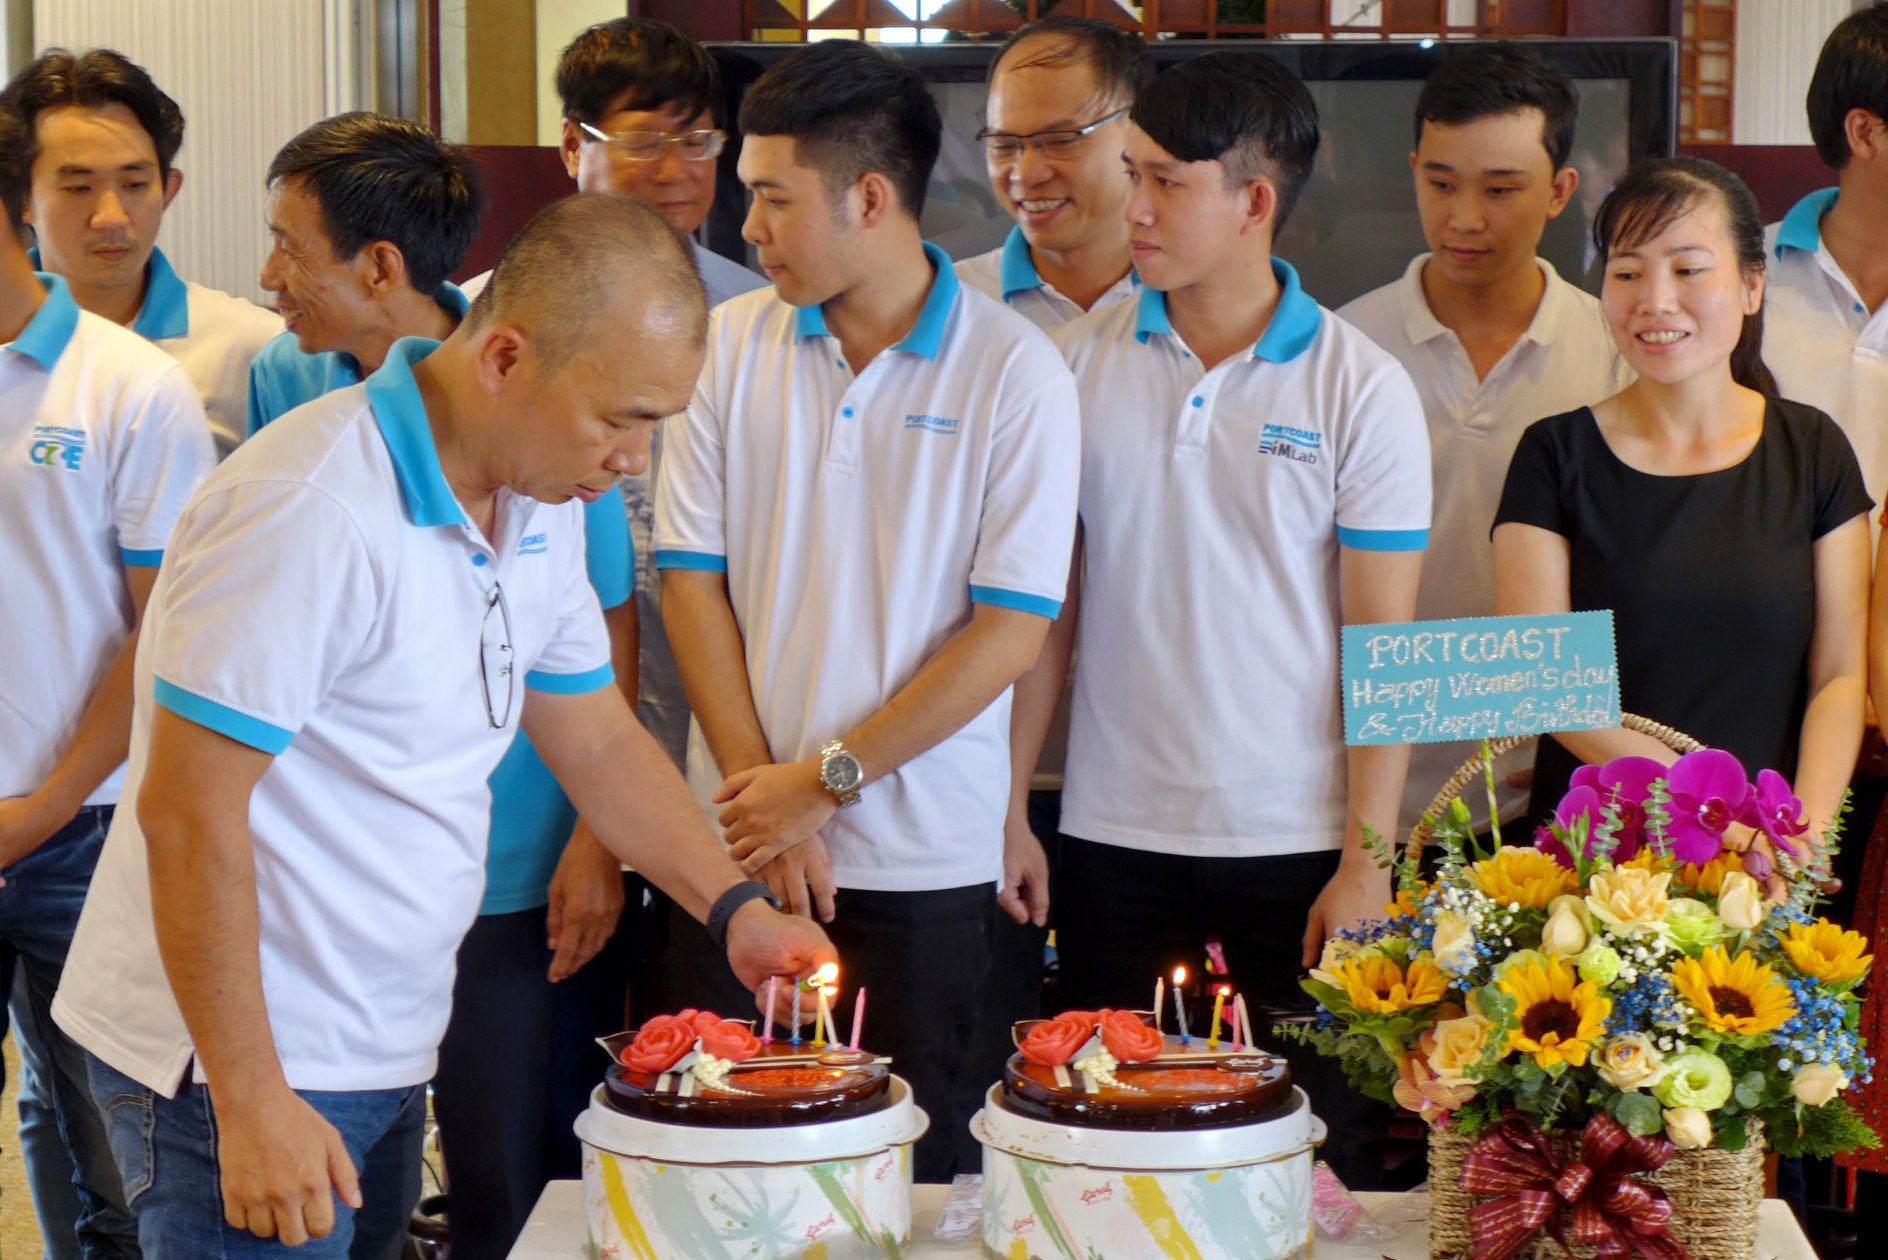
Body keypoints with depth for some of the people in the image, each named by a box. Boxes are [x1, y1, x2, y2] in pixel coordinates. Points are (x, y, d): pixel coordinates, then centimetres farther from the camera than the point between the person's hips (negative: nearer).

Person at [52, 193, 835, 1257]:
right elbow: (186, 817, -23)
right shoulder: (312, 511, -23)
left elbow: (598, 740, 17)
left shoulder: (538, 505, 5)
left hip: (383, 1051, 8)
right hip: (240, 1055, -8)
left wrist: (735, 908, 5)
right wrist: (249, 1100, -21)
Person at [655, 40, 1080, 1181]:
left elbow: (1013, 627, -8)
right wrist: (761, 789, -5)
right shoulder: (733, 344, 4)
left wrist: (828, 778, -10)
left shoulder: (1014, 370, -5)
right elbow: (693, 577, 3)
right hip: (747, 841, 3)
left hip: (925, 862, -2)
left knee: (916, 1173, 4)